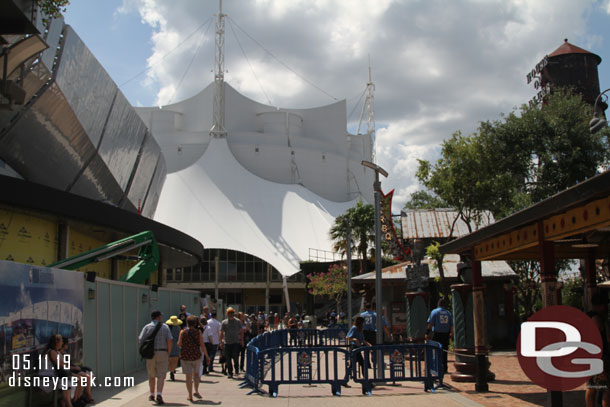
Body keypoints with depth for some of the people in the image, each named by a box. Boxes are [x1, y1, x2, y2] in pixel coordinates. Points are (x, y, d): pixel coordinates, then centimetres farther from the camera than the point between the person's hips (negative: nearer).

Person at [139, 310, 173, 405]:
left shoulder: (147, 327, 2)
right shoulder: (165, 327, 1)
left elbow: (141, 339, -9)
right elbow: (170, 340, -9)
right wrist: (168, 353, 1)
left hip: (150, 354, 1)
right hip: (162, 353, -1)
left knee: (151, 375, 18)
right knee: (161, 376, -3)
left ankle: (152, 395, 29)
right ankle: (159, 395, -21)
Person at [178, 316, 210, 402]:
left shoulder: (183, 332, -5)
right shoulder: (198, 332, -5)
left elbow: (179, 344, -1)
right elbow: (202, 345, -5)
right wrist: (207, 356, 2)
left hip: (185, 356, 0)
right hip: (196, 356, 0)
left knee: (189, 376, 6)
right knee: (196, 373, 21)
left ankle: (190, 396, 10)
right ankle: (196, 391, 11)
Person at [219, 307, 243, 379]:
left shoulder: (238, 321, 6)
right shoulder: (224, 322, 5)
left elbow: (241, 332, 12)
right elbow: (221, 333, 2)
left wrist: (242, 340, 6)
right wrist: (221, 342, -7)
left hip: (236, 342, -1)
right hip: (226, 343, 1)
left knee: (235, 358, -11)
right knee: (228, 360, 4)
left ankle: (236, 371, 10)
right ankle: (230, 373, 14)